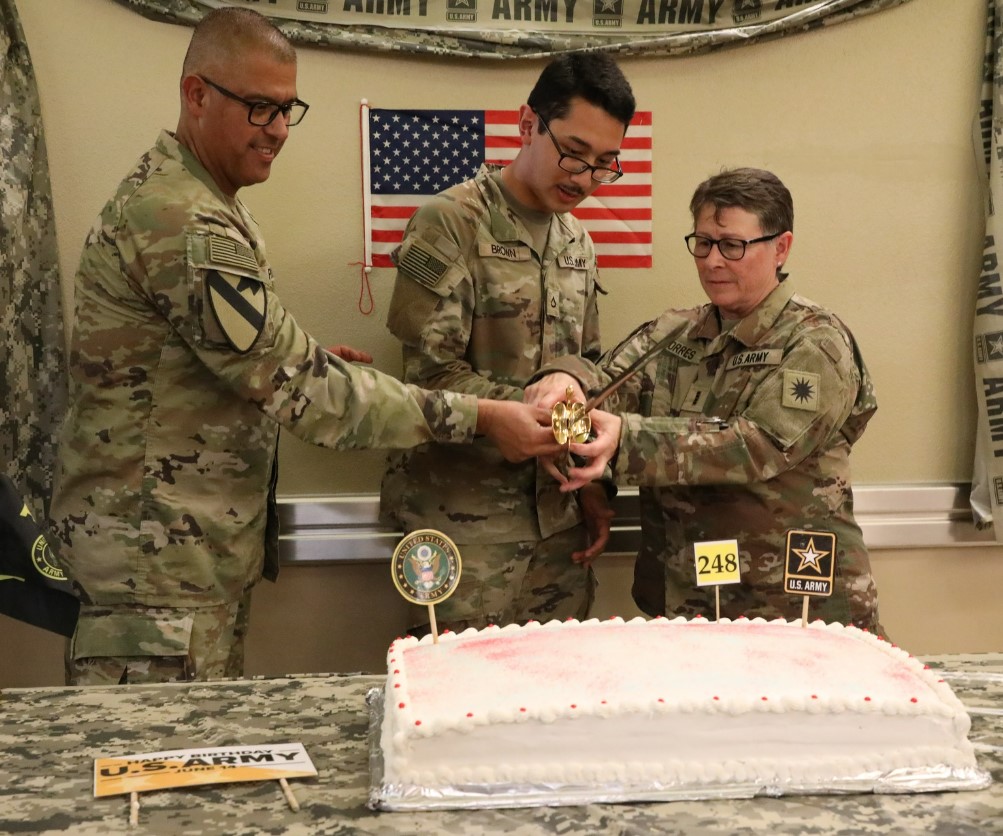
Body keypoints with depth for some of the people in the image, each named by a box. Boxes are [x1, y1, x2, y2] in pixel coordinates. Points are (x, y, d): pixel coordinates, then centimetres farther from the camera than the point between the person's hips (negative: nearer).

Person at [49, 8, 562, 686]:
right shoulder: (183, 226, -21)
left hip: (199, 542, 10)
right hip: (157, 551, -10)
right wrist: (478, 418, -19)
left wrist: (298, 358, 6)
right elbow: (303, 390, -23)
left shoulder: (174, 195, 14)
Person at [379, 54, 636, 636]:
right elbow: (432, 372, -15)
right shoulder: (450, 223, -8)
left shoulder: (579, 244, 14)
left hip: (559, 518, 6)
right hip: (465, 517, -6)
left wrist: (592, 486, 10)